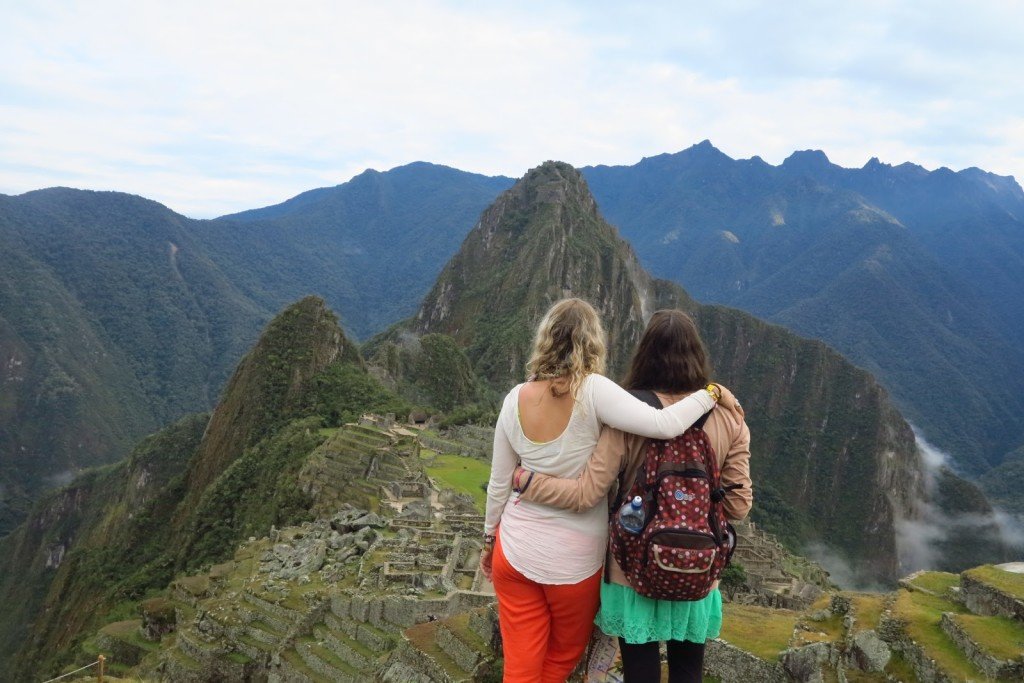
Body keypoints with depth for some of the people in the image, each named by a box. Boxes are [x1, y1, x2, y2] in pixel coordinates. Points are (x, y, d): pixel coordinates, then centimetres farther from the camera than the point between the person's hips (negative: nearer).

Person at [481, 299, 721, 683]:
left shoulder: (516, 399, -8)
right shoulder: (592, 391, -20)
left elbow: (499, 484, 1)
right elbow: (664, 426, -31)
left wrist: (489, 540, 15)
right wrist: (709, 394, -13)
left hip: (515, 549, 3)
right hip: (573, 558, -3)